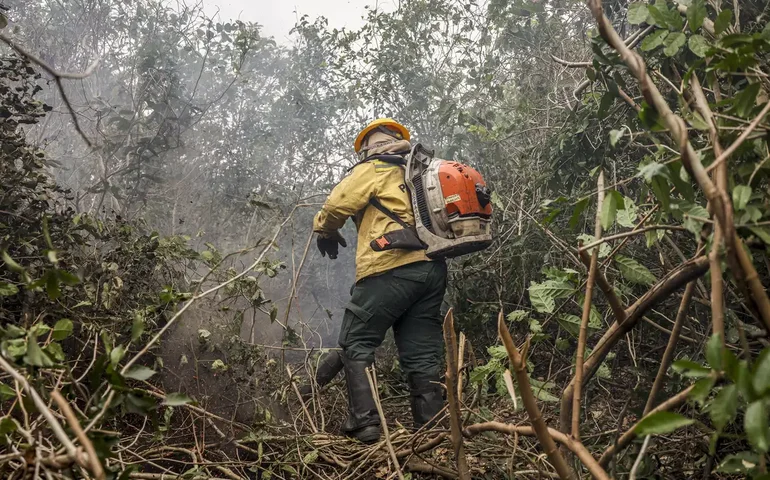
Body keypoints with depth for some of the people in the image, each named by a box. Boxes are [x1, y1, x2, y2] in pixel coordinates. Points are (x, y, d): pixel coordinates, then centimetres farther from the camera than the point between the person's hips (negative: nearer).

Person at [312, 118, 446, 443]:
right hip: (432, 268, 7)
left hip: (391, 269, -7)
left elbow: (337, 205, 0)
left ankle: (364, 425, -8)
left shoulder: (373, 169, 7)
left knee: (356, 344, 1)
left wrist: (324, 230, 18)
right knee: (423, 356, 6)